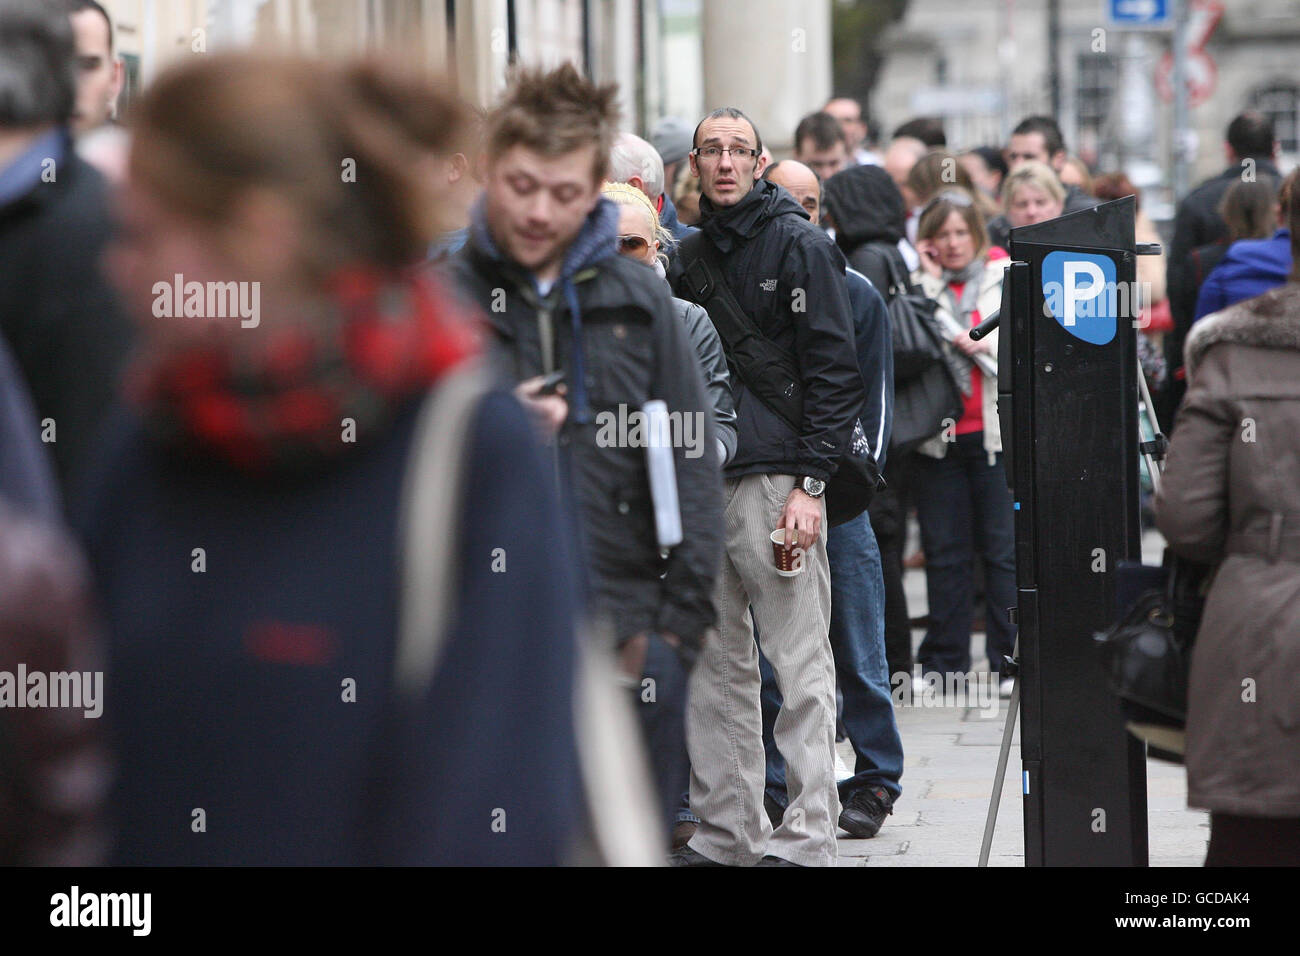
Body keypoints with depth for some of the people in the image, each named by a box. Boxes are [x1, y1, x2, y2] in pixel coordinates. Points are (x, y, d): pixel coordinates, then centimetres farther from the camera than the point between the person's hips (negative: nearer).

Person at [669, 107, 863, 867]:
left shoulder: (799, 244, -3)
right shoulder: (691, 254, 16)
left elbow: (835, 371, -7)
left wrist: (810, 482, -15)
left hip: (775, 477, -7)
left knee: (800, 661, -6)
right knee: (716, 661, 8)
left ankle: (806, 837, -6)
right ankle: (726, 830, 14)